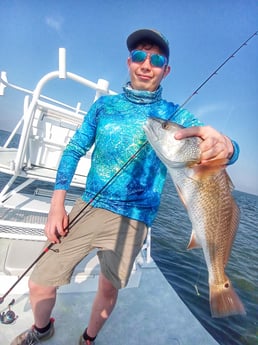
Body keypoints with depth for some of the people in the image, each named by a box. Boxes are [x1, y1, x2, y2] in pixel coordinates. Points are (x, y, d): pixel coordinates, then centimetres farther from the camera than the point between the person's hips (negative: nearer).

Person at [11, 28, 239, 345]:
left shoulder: (174, 115, -2)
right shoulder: (105, 104, 5)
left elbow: (211, 144, -13)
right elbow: (74, 150, 6)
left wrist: (224, 145, -39)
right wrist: (57, 205, -3)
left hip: (131, 220, -1)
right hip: (87, 208, 2)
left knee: (108, 289, 12)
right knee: (39, 284, 6)